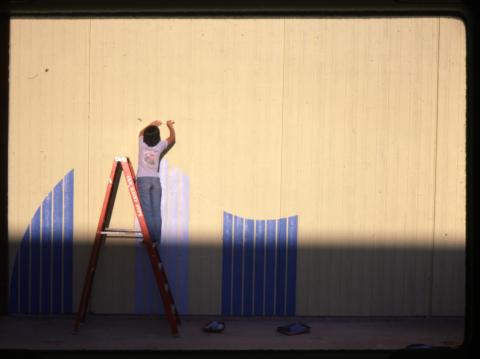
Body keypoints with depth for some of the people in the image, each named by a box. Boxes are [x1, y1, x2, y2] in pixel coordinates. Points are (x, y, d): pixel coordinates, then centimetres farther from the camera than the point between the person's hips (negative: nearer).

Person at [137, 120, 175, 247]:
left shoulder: (142, 142, 1)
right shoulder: (160, 145, 2)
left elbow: (141, 133, 27)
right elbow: (172, 138, 23)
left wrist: (151, 125, 40)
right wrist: (170, 126, 38)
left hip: (143, 179, -1)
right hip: (155, 180, 1)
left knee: (147, 211, -5)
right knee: (156, 211, 2)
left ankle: (151, 239, -11)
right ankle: (157, 239, 0)